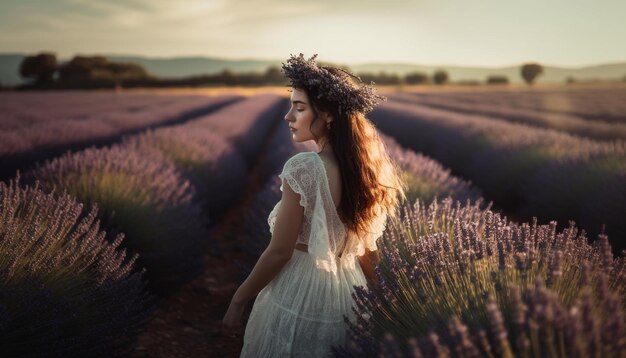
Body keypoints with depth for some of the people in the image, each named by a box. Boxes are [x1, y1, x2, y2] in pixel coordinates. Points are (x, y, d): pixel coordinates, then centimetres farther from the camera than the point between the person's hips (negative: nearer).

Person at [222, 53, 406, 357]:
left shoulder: (302, 168, -23)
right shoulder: (365, 166, -2)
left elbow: (280, 251, -19)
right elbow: (367, 248, 6)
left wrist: (238, 301, -7)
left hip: (298, 292, -6)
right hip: (347, 290, 7)